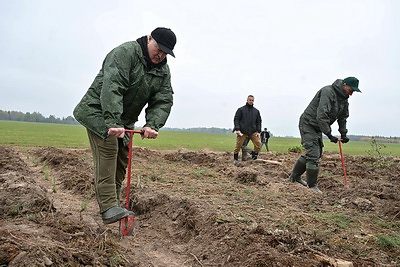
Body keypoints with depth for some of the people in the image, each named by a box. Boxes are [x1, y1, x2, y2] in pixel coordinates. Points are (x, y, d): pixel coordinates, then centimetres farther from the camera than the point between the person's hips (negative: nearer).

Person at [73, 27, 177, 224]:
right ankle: (108, 207, -23)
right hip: (99, 111, -7)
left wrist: (152, 125, -27)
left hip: (124, 119, 7)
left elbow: (163, 101, -9)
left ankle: (113, 205, 16)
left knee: (122, 160, 5)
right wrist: (112, 122, -43)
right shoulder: (125, 53, -21)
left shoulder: (163, 71, 2)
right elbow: (111, 87, -33)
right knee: (108, 149, -21)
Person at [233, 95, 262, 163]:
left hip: (253, 132, 3)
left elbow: (258, 122, 16)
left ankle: (254, 157, 7)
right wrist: (237, 129, -12)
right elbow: (236, 119, 0)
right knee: (238, 145, -2)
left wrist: (258, 131, 5)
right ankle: (235, 158, 16)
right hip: (242, 131, -3)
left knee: (258, 143, -11)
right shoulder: (241, 109, 5)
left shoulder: (256, 111, 15)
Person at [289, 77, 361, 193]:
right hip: (307, 124, -10)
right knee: (313, 155, -13)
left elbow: (343, 118, 17)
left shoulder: (344, 99, 6)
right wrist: (329, 135, -29)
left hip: (317, 127, 10)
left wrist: (343, 134, 7)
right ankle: (312, 186, -3)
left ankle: (295, 176, 26)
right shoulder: (327, 92, -24)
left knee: (317, 153, 13)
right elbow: (321, 116, -32)